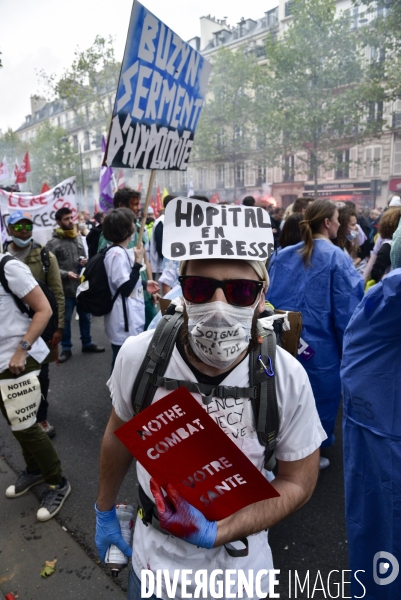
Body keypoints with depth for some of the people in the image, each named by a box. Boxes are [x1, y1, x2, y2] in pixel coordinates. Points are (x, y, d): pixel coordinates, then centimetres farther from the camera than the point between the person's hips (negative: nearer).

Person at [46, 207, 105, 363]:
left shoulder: (78, 238, 7)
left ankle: (87, 344, 34)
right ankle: (66, 348, 24)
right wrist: (66, 274, -24)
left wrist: (84, 261, -5)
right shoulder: (53, 243, -10)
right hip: (65, 288, -5)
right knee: (65, 320, 9)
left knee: (85, 316, 17)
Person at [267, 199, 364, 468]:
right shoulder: (337, 258, -12)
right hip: (321, 344, -5)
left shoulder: (284, 255, 2)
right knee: (321, 396, 14)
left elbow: (269, 297, 6)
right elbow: (347, 309, -12)